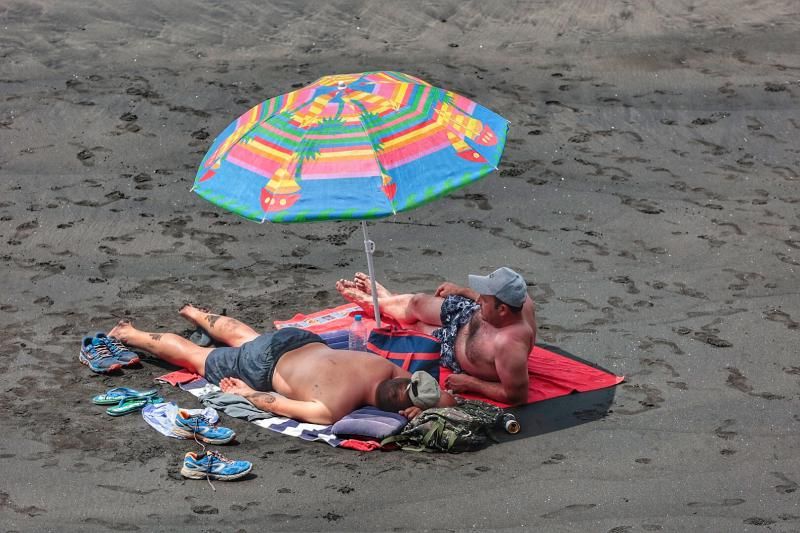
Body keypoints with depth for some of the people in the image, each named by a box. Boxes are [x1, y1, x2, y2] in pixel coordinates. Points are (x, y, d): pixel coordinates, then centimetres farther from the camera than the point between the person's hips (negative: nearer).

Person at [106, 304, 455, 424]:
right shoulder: (332, 412, -42)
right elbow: (277, 405, -28)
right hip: (265, 368, -5)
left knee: (239, 335, 38)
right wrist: (246, 393, -10)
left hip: (303, 342, 5)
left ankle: (196, 314, 65)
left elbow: (447, 399, -14)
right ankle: (132, 335, 43)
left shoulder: (389, 368, -28)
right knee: (193, 356, 21)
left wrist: (424, 408, -34)